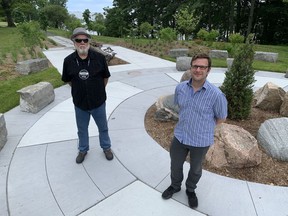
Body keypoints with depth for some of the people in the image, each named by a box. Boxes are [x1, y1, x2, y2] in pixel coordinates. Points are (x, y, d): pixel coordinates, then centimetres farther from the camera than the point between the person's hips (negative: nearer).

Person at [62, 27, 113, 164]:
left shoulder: (99, 58, -14)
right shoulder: (69, 60, -11)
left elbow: (105, 77, 0)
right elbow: (68, 80, 5)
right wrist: (79, 90, 9)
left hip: (98, 102, -1)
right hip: (79, 103, 1)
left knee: (103, 127, 18)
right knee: (82, 129, 20)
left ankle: (106, 147, 43)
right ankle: (83, 150, 44)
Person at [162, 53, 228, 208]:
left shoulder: (216, 94, -22)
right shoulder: (180, 87, -10)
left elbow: (221, 118, -6)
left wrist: (203, 127, 2)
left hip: (201, 141, -3)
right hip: (179, 136, 3)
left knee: (196, 169, 23)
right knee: (175, 165, 23)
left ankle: (191, 190, 53)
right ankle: (175, 186, 54)